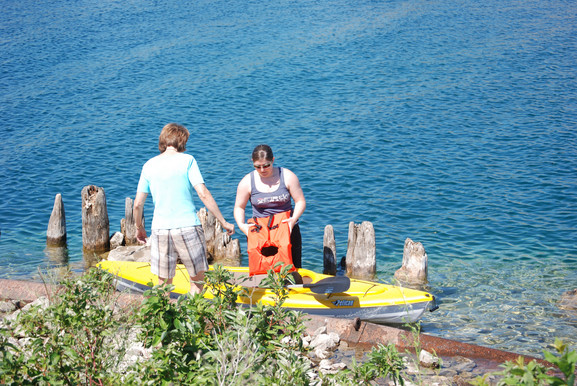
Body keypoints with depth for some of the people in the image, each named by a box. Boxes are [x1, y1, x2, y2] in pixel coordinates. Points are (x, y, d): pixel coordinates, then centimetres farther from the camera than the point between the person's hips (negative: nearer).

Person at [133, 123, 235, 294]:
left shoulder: (149, 165, 8)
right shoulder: (187, 160, -2)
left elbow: (138, 204, 8)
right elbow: (204, 194, -9)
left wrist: (139, 228, 24)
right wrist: (223, 222, -3)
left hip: (160, 229, 3)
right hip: (188, 227, -3)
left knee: (164, 285, 11)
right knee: (197, 281, 11)